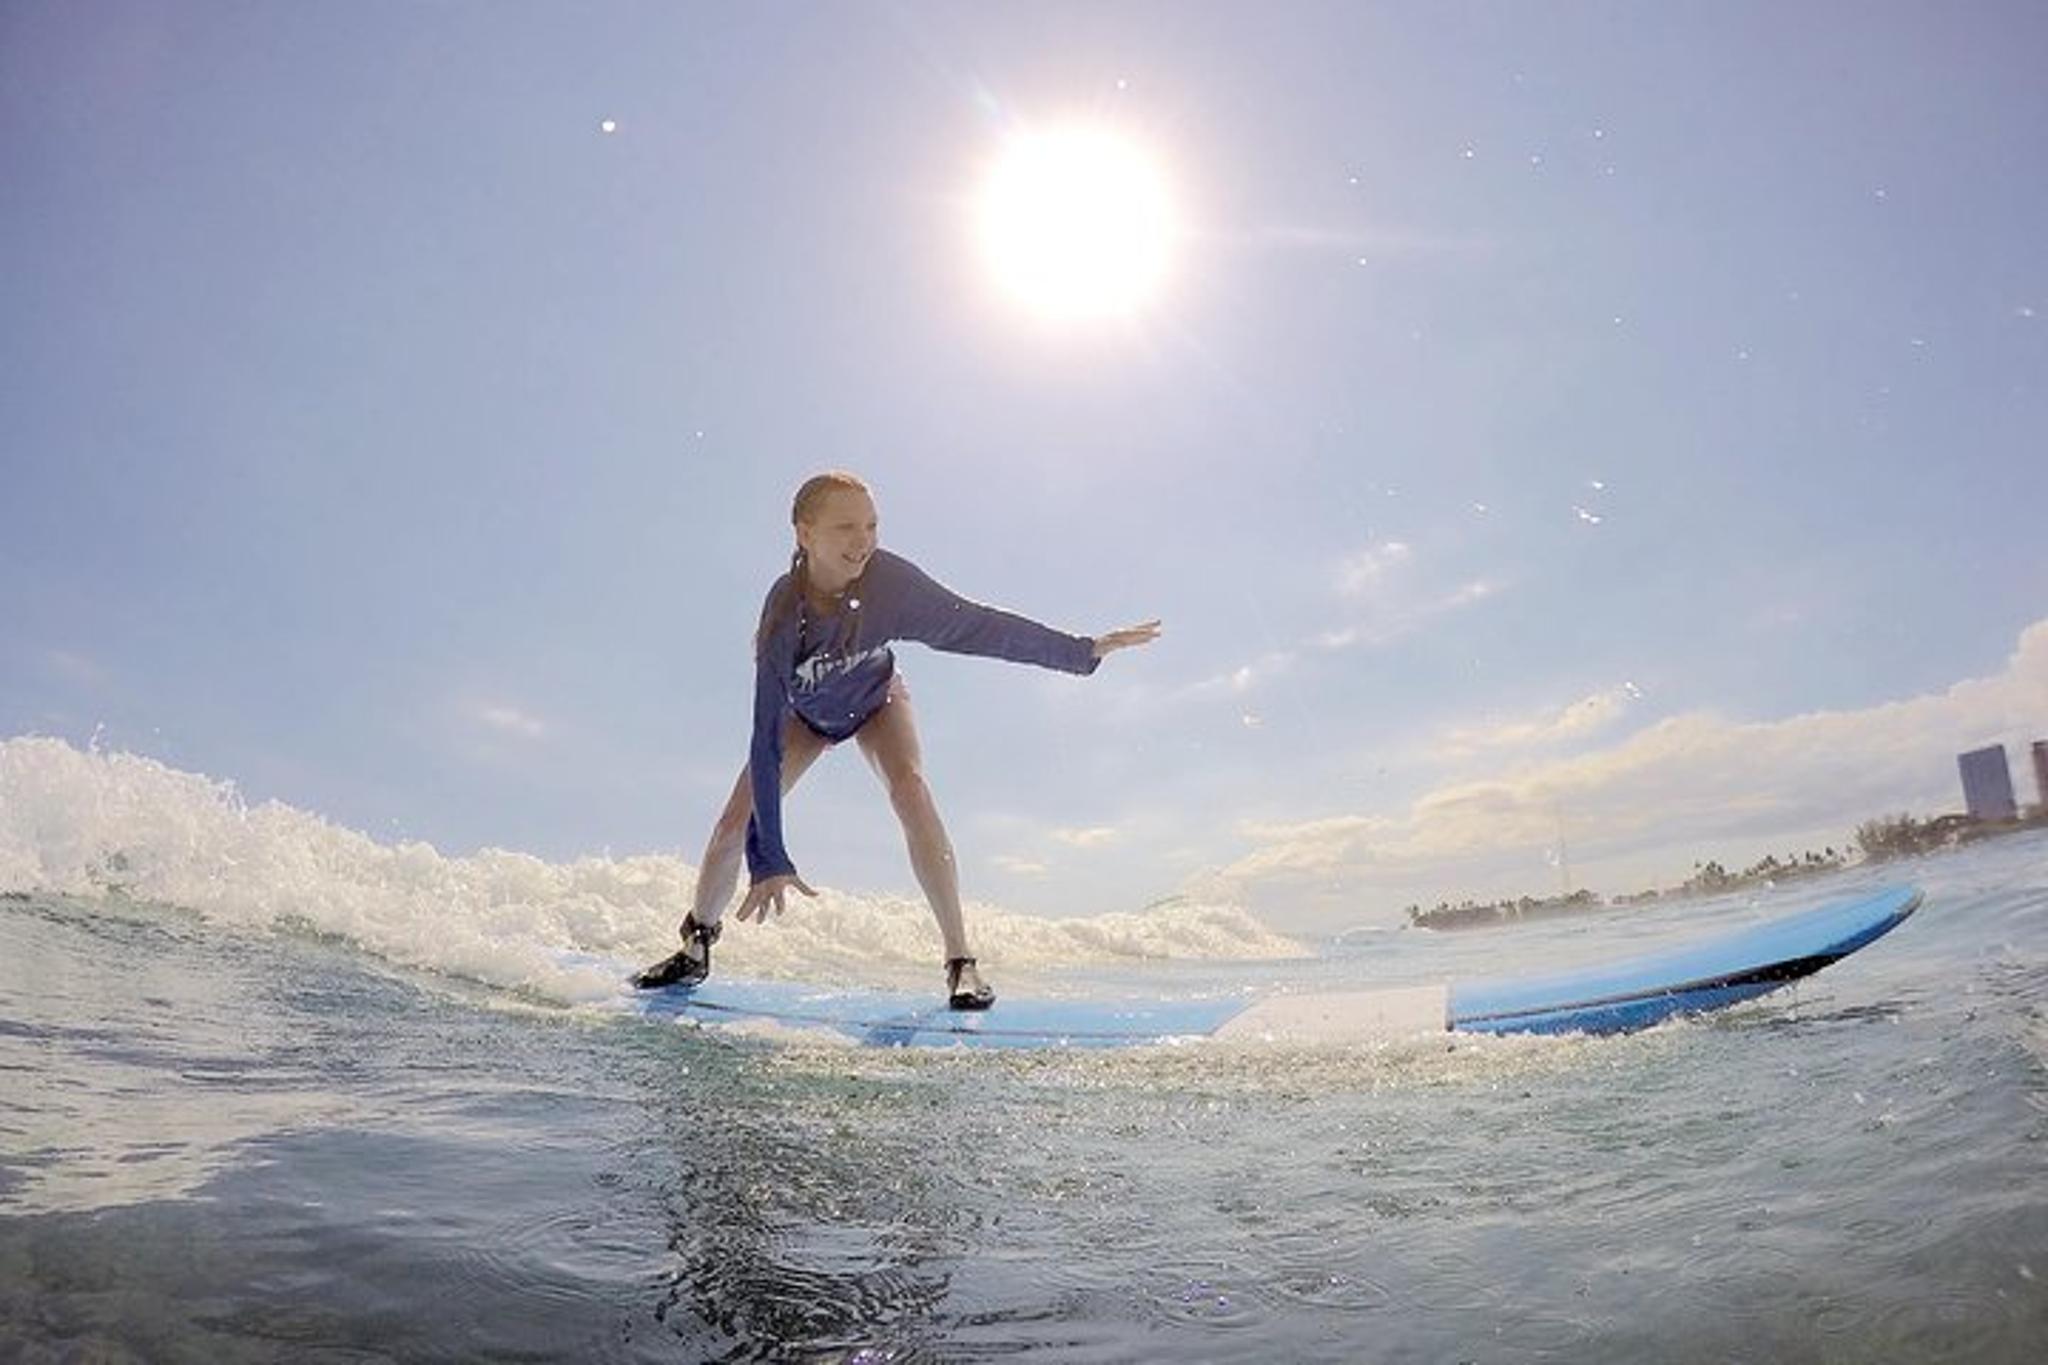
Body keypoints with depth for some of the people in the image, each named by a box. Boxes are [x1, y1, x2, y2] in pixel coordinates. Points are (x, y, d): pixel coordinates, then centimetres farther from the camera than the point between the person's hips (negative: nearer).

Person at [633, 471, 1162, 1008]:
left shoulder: (888, 581, -35)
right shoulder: (784, 614, -38)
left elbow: (974, 626, -26)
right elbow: (766, 742, -38)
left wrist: (1083, 650, -25)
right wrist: (769, 859, -40)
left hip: (875, 700, 0)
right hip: (803, 713, 0)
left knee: (911, 791, -26)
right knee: (736, 822, -6)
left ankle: (961, 961, -20)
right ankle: (695, 948, 22)